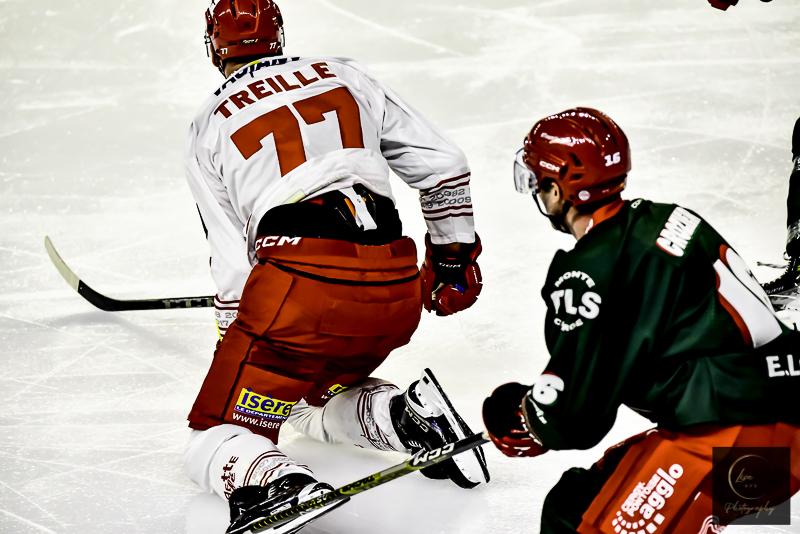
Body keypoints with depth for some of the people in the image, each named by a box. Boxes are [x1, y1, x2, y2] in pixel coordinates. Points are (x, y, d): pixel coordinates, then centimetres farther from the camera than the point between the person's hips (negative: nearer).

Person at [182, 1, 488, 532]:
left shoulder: (209, 127, 15)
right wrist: (454, 256, 31)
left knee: (216, 434, 8)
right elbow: (442, 163, 19)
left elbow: (233, 264, 10)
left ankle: (271, 481, -26)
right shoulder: (346, 77, 21)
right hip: (397, 291, 4)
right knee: (317, 397, 32)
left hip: (300, 282, -4)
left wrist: (234, 348, 22)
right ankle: (411, 415, 3)